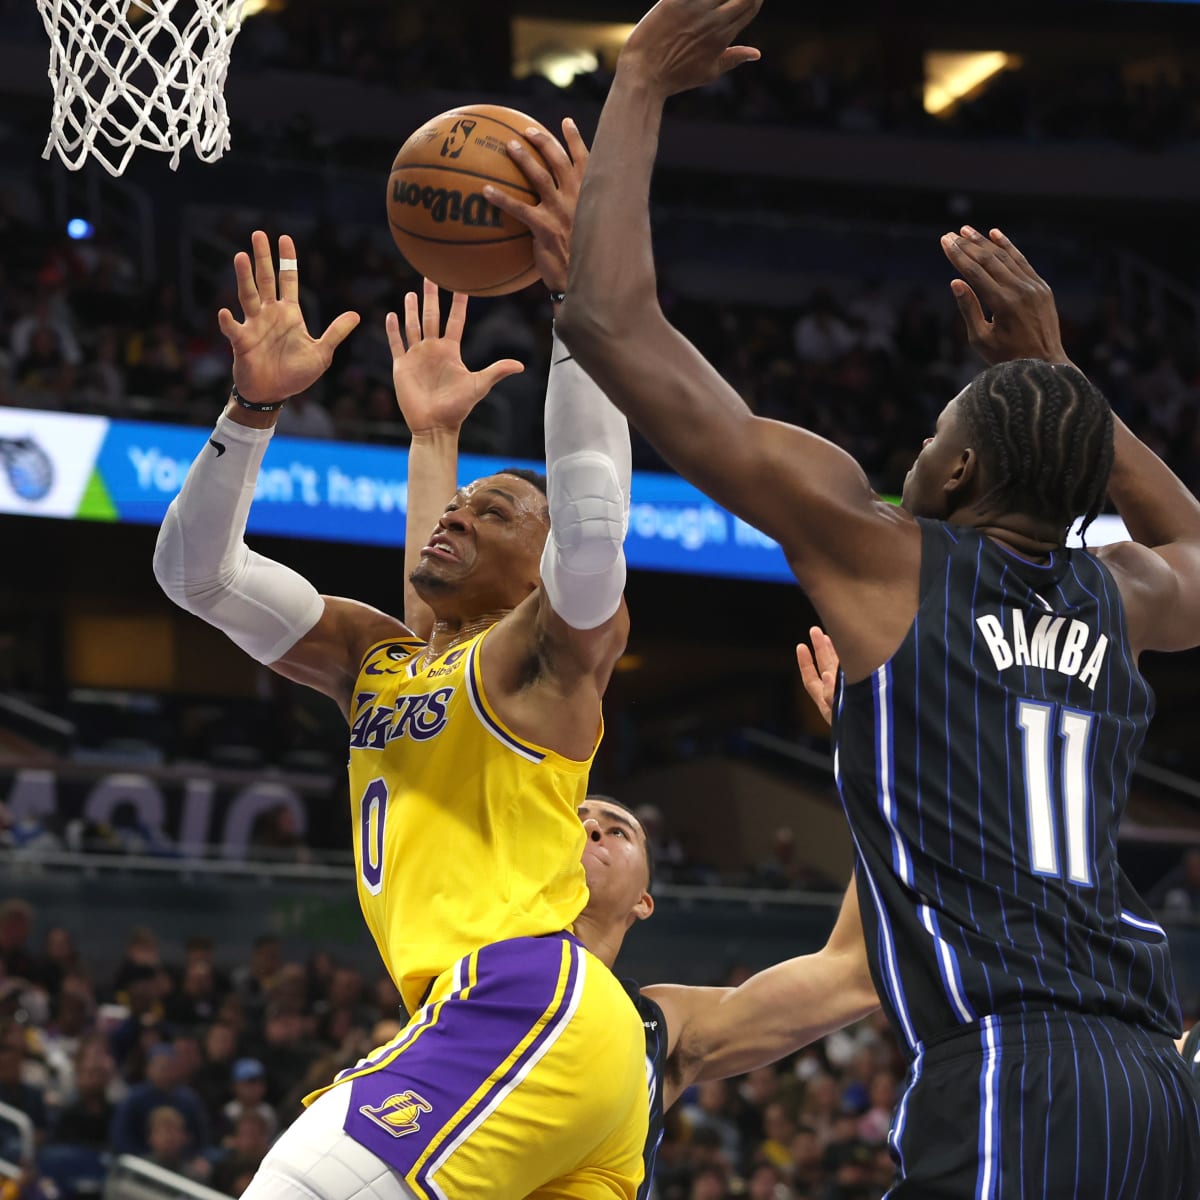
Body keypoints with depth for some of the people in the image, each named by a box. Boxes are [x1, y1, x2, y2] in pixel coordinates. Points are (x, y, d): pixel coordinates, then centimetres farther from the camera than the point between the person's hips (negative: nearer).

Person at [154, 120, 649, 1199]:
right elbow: (194, 571, 18)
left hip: (526, 1004, -9)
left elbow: (591, 526, -22)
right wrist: (255, 407, 4)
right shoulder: (374, 655, 23)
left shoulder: (548, 648, 1)